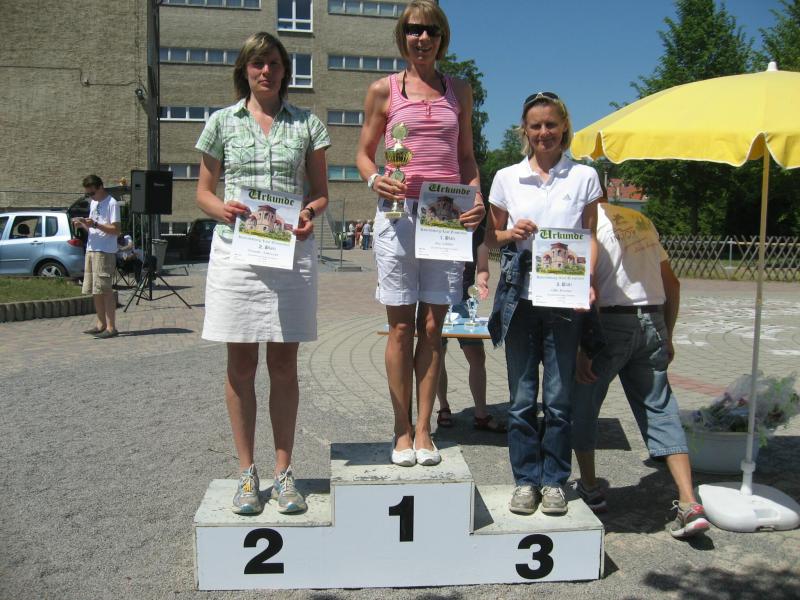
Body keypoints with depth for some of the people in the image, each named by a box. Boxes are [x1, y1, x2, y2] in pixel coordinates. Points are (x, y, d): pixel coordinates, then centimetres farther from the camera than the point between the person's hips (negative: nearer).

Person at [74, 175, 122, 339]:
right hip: (91, 250, 9)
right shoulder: (93, 203, 18)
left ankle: (111, 327, -7)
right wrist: (83, 225, 4)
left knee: (105, 290, -10)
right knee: (94, 290, 10)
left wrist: (95, 224, -21)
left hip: (105, 251, -9)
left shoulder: (112, 204, -9)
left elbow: (116, 230, -15)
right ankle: (101, 324, 18)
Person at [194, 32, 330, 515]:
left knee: (284, 364, 4)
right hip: (236, 247, 0)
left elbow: (321, 191, 11)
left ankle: (284, 471, 15)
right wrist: (222, 209, -10)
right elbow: (204, 190, 12)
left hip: (292, 250, 0)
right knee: (241, 365, 4)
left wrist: (310, 213, -11)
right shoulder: (222, 122, 10)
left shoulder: (307, 124, 10)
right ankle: (247, 472, 16)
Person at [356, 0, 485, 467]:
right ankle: (403, 431, 12)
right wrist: (375, 179, -12)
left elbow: (467, 157, 17)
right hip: (398, 211, -2)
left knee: (432, 327, 4)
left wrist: (477, 199, -1)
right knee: (401, 326, 2)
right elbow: (364, 153, 11)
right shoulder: (384, 90, 8)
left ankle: (424, 429, 13)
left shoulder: (459, 91, 14)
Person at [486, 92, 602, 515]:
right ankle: (526, 480, 19)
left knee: (558, 397, 4)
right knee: (522, 397, 6)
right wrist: (511, 233, -9)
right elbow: (490, 238, 14)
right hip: (519, 295, 1)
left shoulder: (584, 177, 6)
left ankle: (554, 481, 19)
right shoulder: (507, 178, 8)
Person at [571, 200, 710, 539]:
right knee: (660, 411, 8)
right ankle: (690, 505, 1)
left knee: (582, 406, 12)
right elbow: (672, 284, 19)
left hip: (610, 323, -6)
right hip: (652, 324, 6)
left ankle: (590, 489, 24)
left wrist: (581, 346, -14)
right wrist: (666, 335, 24)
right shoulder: (641, 220, 17)